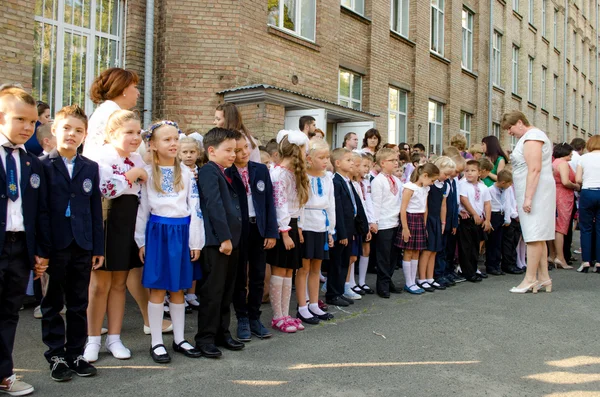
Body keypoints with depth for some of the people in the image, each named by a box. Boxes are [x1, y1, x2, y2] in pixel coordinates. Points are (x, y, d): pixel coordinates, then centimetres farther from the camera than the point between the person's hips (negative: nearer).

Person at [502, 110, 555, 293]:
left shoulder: (532, 137, -10)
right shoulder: (531, 136, 22)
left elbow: (534, 169, -20)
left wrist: (528, 197, -23)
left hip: (535, 191, -11)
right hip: (533, 193, 11)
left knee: (534, 237, -8)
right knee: (538, 237, 10)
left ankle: (530, 279, -5)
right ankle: (543, 277, 14)